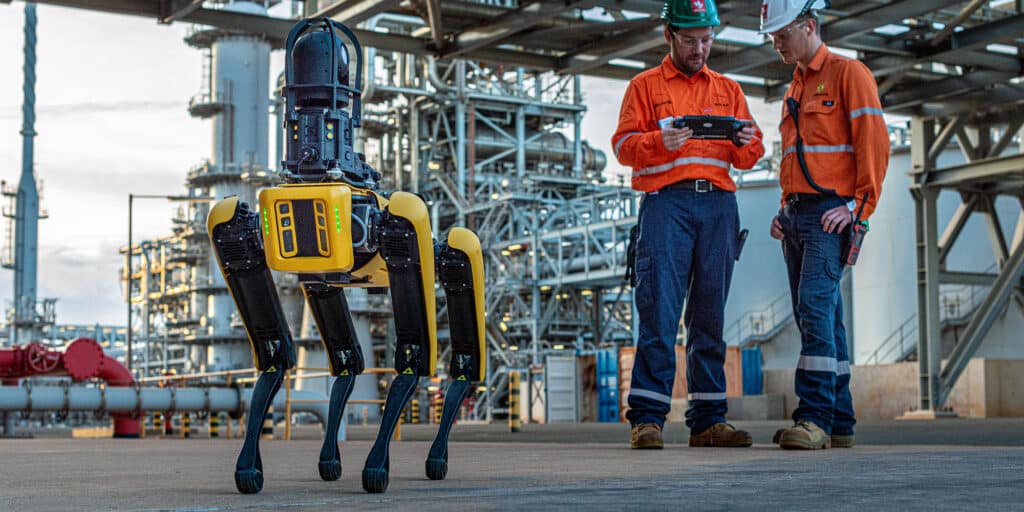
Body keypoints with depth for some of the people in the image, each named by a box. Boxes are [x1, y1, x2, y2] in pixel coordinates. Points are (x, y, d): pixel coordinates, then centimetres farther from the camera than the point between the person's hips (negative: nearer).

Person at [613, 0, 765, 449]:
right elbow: (623, 145, 2)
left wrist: (746, 143, -8)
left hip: (719, 205, 3)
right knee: (659, 310, -11)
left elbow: (750, 158, 15)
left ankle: (708, 420, 3)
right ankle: (647, 418, -10)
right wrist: (660, 142, -17)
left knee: (710, 314, 2)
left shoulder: (729, 90, 21)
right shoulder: (644, 86, 12)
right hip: (665, 202, -3)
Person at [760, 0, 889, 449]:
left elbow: (874, 144, -9)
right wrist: (785, 210, 14)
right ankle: (839, 422, 11)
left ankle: (815, 417, -20)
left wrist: (859, 205, -15)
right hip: (797, 215, 8)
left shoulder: (848, 74, -2)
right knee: (821, 318, 7)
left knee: (816, 308, -18)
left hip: (831, 213, -8)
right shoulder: (794, 88, 23)